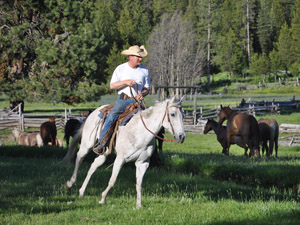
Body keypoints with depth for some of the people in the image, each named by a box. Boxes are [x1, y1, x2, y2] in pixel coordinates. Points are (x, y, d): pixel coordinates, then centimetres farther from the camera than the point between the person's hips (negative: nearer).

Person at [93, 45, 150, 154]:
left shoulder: (144, 71, 11)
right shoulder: (121, 68, 4)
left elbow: (146, 88, 15)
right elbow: (112, 85, 0)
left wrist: (142, 93, -9)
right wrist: (125, 82, -15)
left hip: (137, 100, 2)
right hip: (123, 99, -2)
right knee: (112, 116, -23)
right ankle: (101, 142, -21)